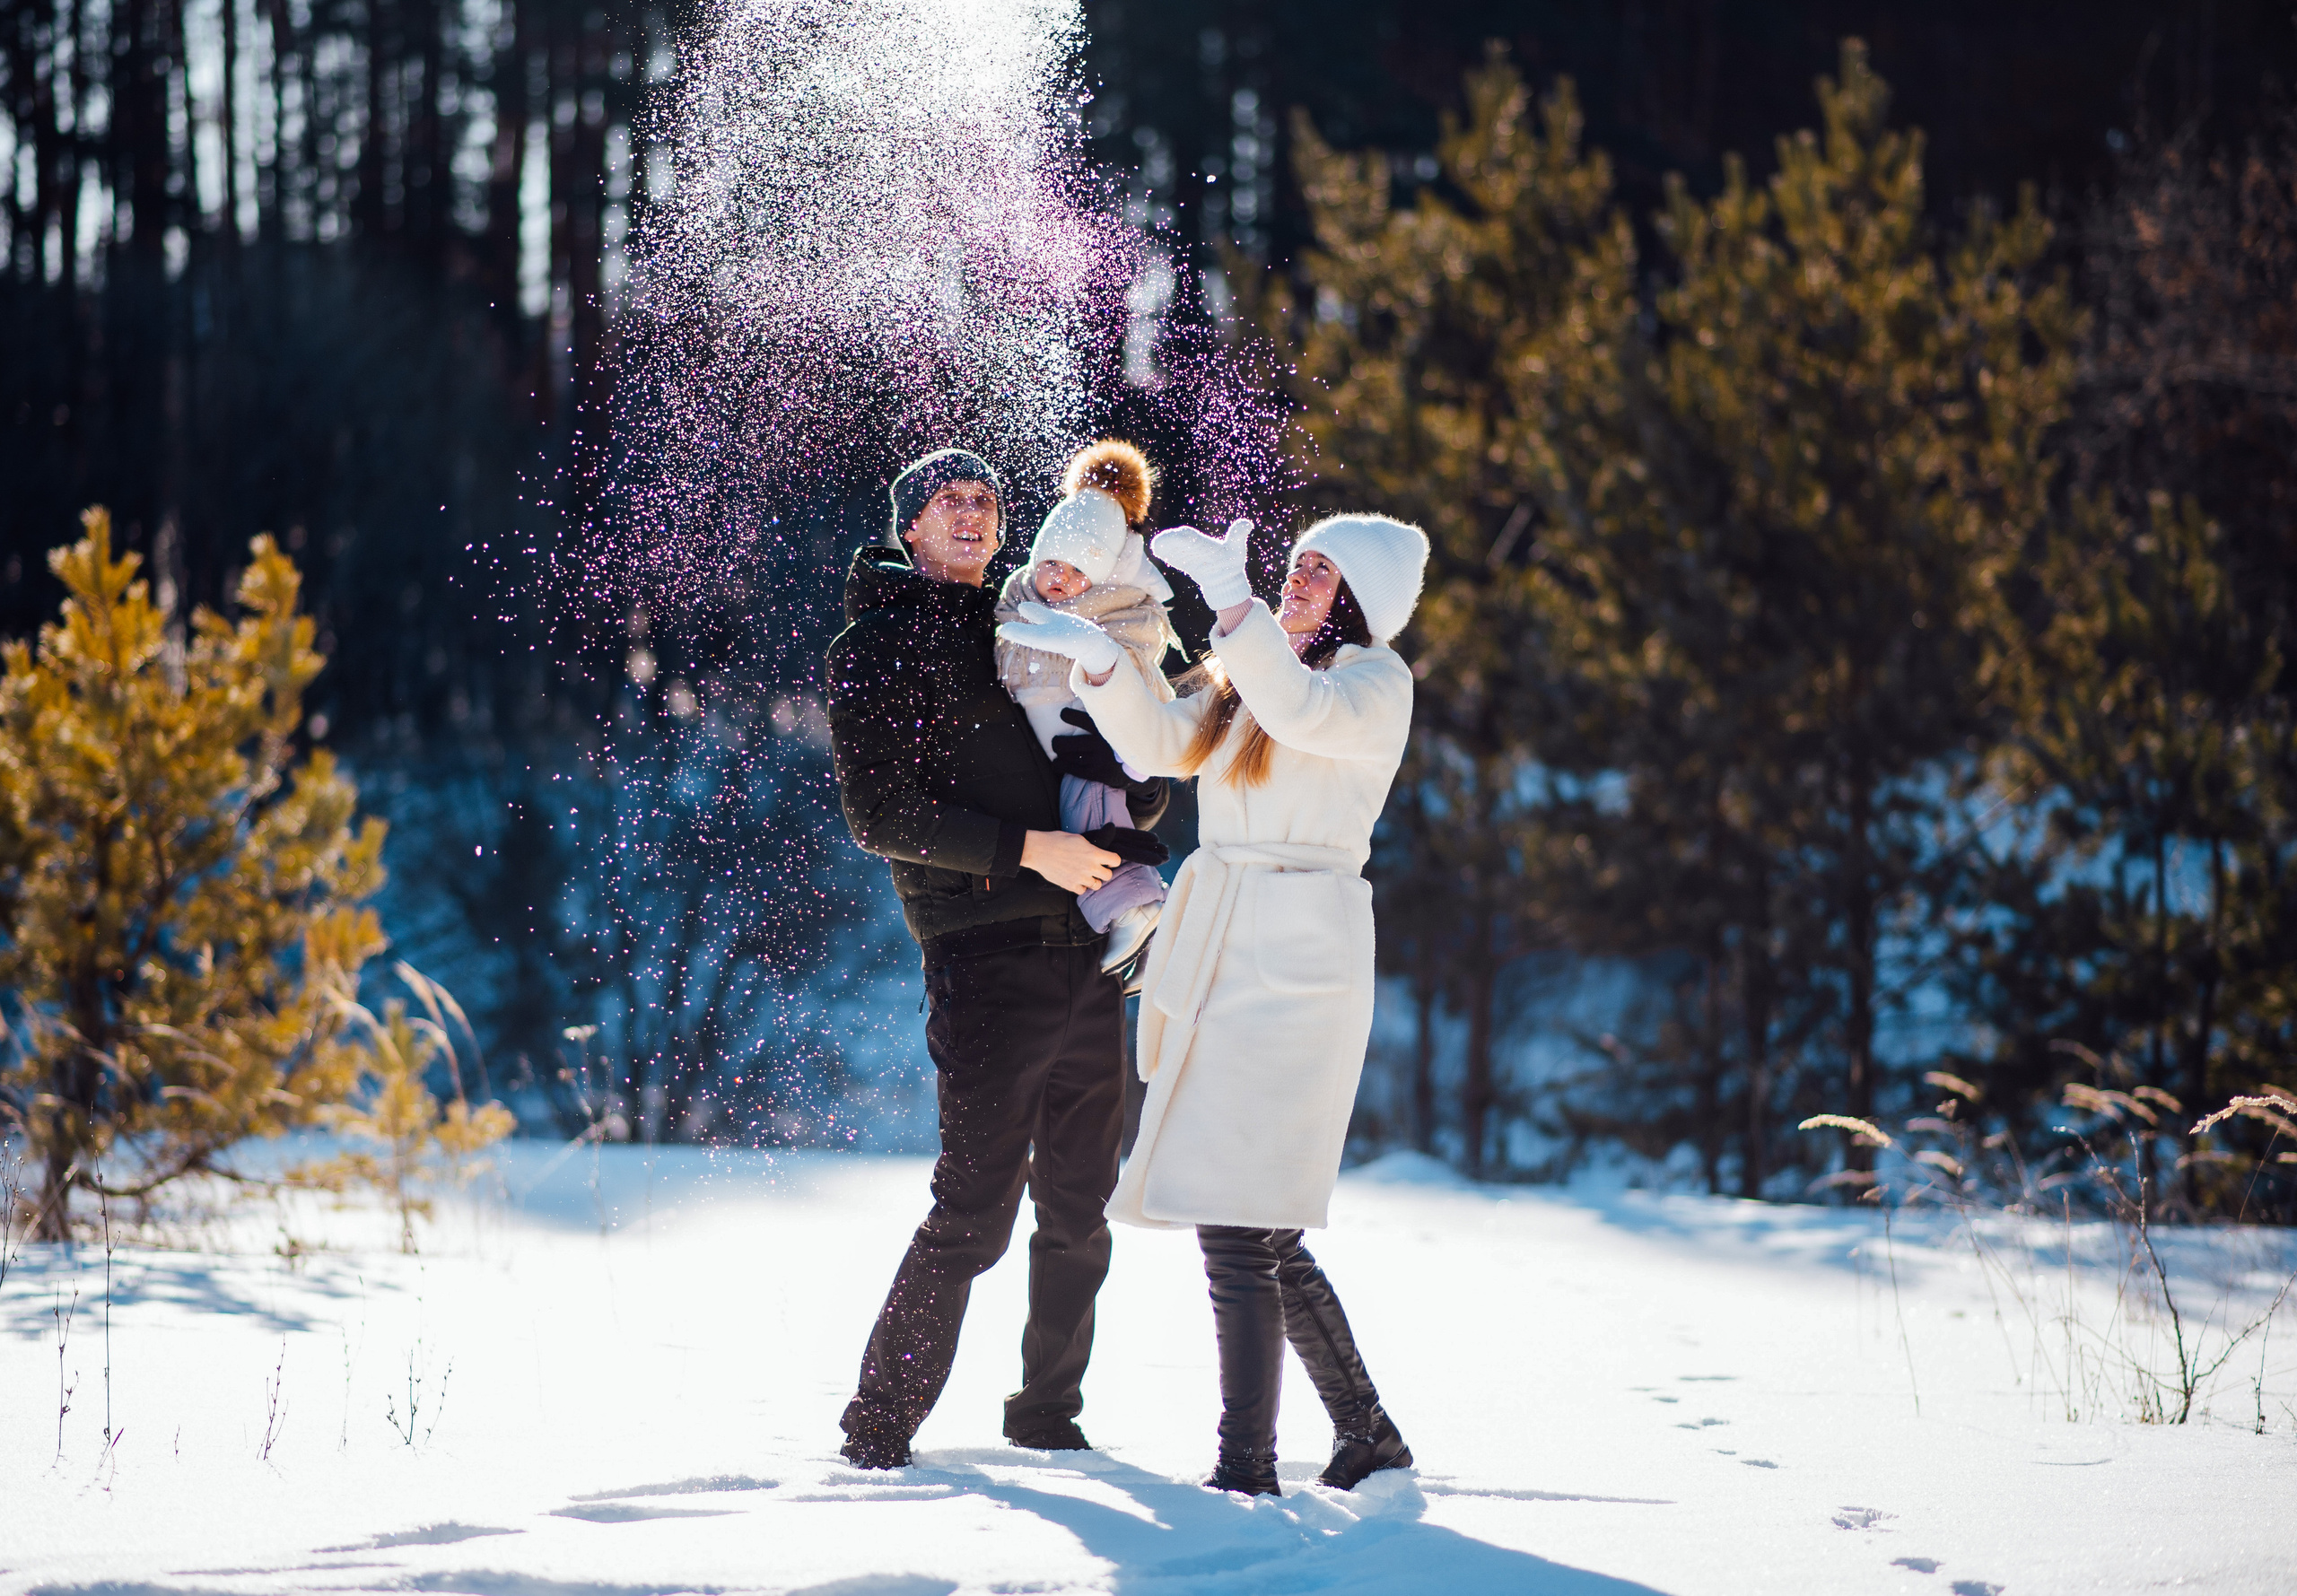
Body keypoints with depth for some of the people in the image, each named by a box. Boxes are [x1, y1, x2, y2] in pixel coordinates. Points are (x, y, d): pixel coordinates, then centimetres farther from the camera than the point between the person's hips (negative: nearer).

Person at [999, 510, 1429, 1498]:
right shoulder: (1249, 679, 22)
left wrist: (1229, 597, -28)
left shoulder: (1376, 679, -2)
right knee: (1262, 1236, 11)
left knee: (1236, 1226, -13)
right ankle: (1367, 1436, 22)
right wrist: (1098, 660, -2)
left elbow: (1304, 713, -23)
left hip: (1295, 966, -8)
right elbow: (1165, 746, 11)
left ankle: (1246, 1471, -12)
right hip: (1220, 962, 8)